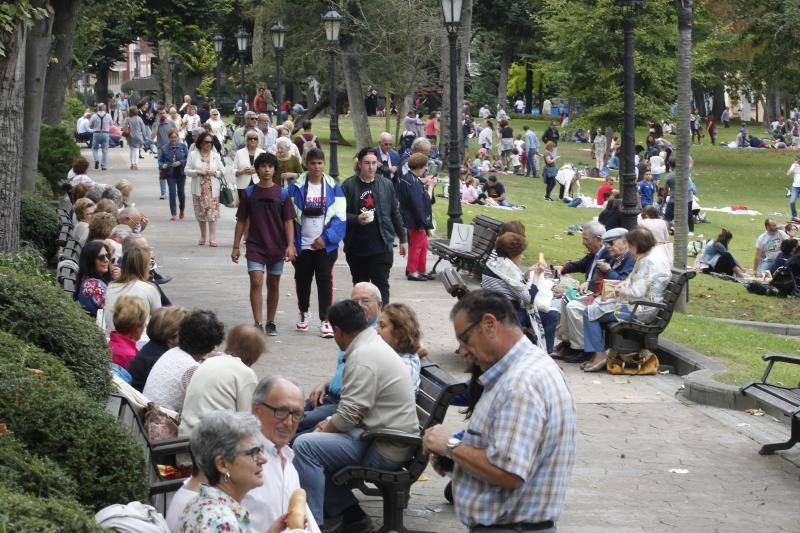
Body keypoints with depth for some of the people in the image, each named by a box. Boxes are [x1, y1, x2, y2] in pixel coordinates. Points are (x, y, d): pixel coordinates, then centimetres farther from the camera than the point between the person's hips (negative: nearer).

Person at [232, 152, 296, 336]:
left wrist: (290, 245, -10)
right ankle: (258, 324, -16)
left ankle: (270, 322, 23)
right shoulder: (249, 193, 1)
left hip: (277, 246, 1)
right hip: (255, 246, -1)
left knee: (273, 284, 10)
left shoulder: (282, 194, -1)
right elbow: (241, 221, 6)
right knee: (256, 281, -14)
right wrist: (236, 246, 4)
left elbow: (288, 221, -1)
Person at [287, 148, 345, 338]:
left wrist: (326, 238, -13)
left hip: (325, 245, -1)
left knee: (325, 281, -5)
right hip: (302, 245, 1)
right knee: (302, 280, 14)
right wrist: (291, 243, -5)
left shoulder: (333, 187, -1)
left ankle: (325, 320, 0)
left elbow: (340, 217, -4)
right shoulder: (296, 187, -1)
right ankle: (304, 313, 35)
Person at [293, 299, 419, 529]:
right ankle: (350, 513, 18)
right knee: (317, 443, 20)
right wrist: (329, 423, 10)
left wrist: (324, 429, -2)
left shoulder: (362, 358, -19)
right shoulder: (374, 344, 14)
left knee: (305, 446, -18)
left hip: (384, 451, -11)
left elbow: (349, 415, -20)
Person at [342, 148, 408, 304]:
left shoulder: (386, 184, 7)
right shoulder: (348, 185, 0)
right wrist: (356, 219, -19)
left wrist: (403, 239, 13)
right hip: (356, 247, 0)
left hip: (381, 246, 0)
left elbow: (395, 213, 12)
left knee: (381, 285, -7)